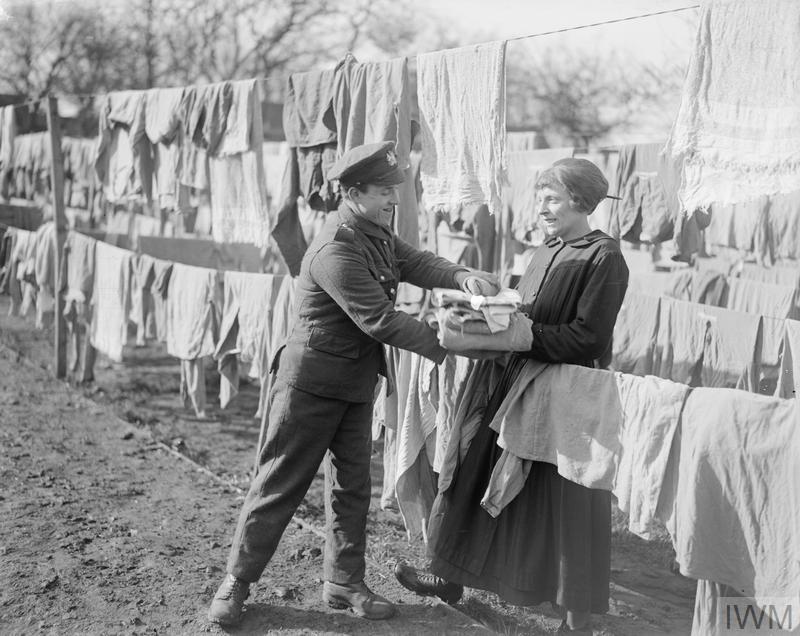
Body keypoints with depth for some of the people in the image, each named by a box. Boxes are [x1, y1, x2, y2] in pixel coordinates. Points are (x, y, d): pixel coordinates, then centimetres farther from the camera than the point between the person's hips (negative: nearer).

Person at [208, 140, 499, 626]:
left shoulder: (377, 233, 5)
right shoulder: (337, 249, -26)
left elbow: (415, 262, 0)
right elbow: (380, 320, -28)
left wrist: (462, 277, -20)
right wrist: (446, 343, -26)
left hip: (356, 384, 9)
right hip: (313, 383, -9)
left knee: (353, 485, 13)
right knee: (281, 486, 2)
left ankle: (345, 583, 25)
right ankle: (237, 582, 16)